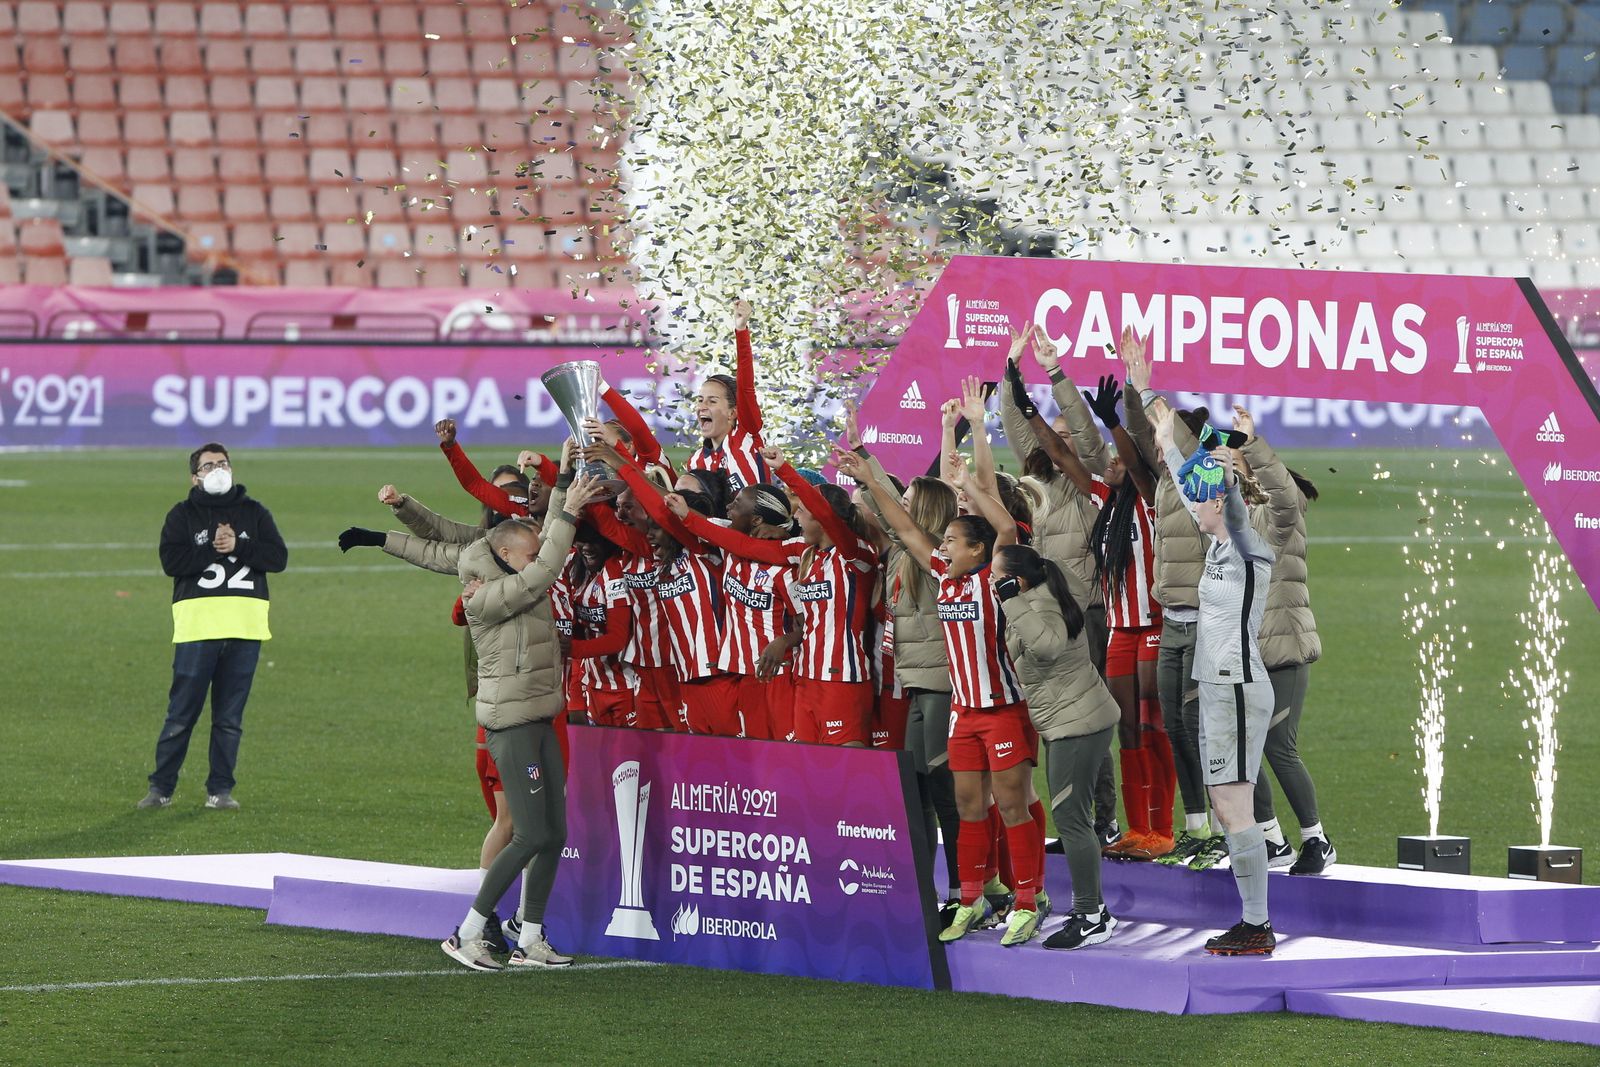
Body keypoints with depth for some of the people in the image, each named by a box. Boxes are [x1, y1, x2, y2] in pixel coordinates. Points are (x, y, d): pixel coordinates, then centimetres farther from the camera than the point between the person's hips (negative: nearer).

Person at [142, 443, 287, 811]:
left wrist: (237, 546, -10)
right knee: (181, 714, -2)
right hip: (197, 625, -2)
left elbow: (278, 557, 1)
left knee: (230, 717, 5)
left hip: (244, 628, 2)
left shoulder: (254, 512, 13)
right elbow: (172, 561, -7)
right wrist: (213, 548, -12)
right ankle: (161, 788, 6)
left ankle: (220, 790, 11)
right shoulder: (183, 515, 7)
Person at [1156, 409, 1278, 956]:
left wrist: (1232, 481, -51)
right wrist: (1167, 447, 40)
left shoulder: (1250, 552, -12)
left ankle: (1256, 928, -8)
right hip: (1218, 688, 10)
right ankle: (1254, 923, 15)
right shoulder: (1219, 546, 13)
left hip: (1238, 690, -10)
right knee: (1225, 808, 11)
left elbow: (1237, 516, -33)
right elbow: (1193, 496, 30)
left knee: (1236, 809, -10)